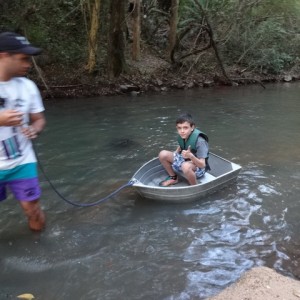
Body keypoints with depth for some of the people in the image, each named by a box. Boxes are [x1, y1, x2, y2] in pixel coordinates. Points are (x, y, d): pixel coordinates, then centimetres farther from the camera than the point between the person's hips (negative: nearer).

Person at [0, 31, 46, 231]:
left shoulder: (27, 86, -2)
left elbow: (39, 119, 6)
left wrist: (34, 129, -15)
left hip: (22, 162, 2)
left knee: (35, 216, 6)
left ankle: (32, 209, 39)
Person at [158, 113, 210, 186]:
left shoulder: (199, 141, -29)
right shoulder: (182, 136, -10)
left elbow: (202, 165, -31)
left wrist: (191, 156, -47)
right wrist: (174, 155, 2)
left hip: (199, 167, -7)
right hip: (184, 160, 7)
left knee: (186, 166, -41)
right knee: (163, 154, -10)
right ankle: (173, 178, 12)